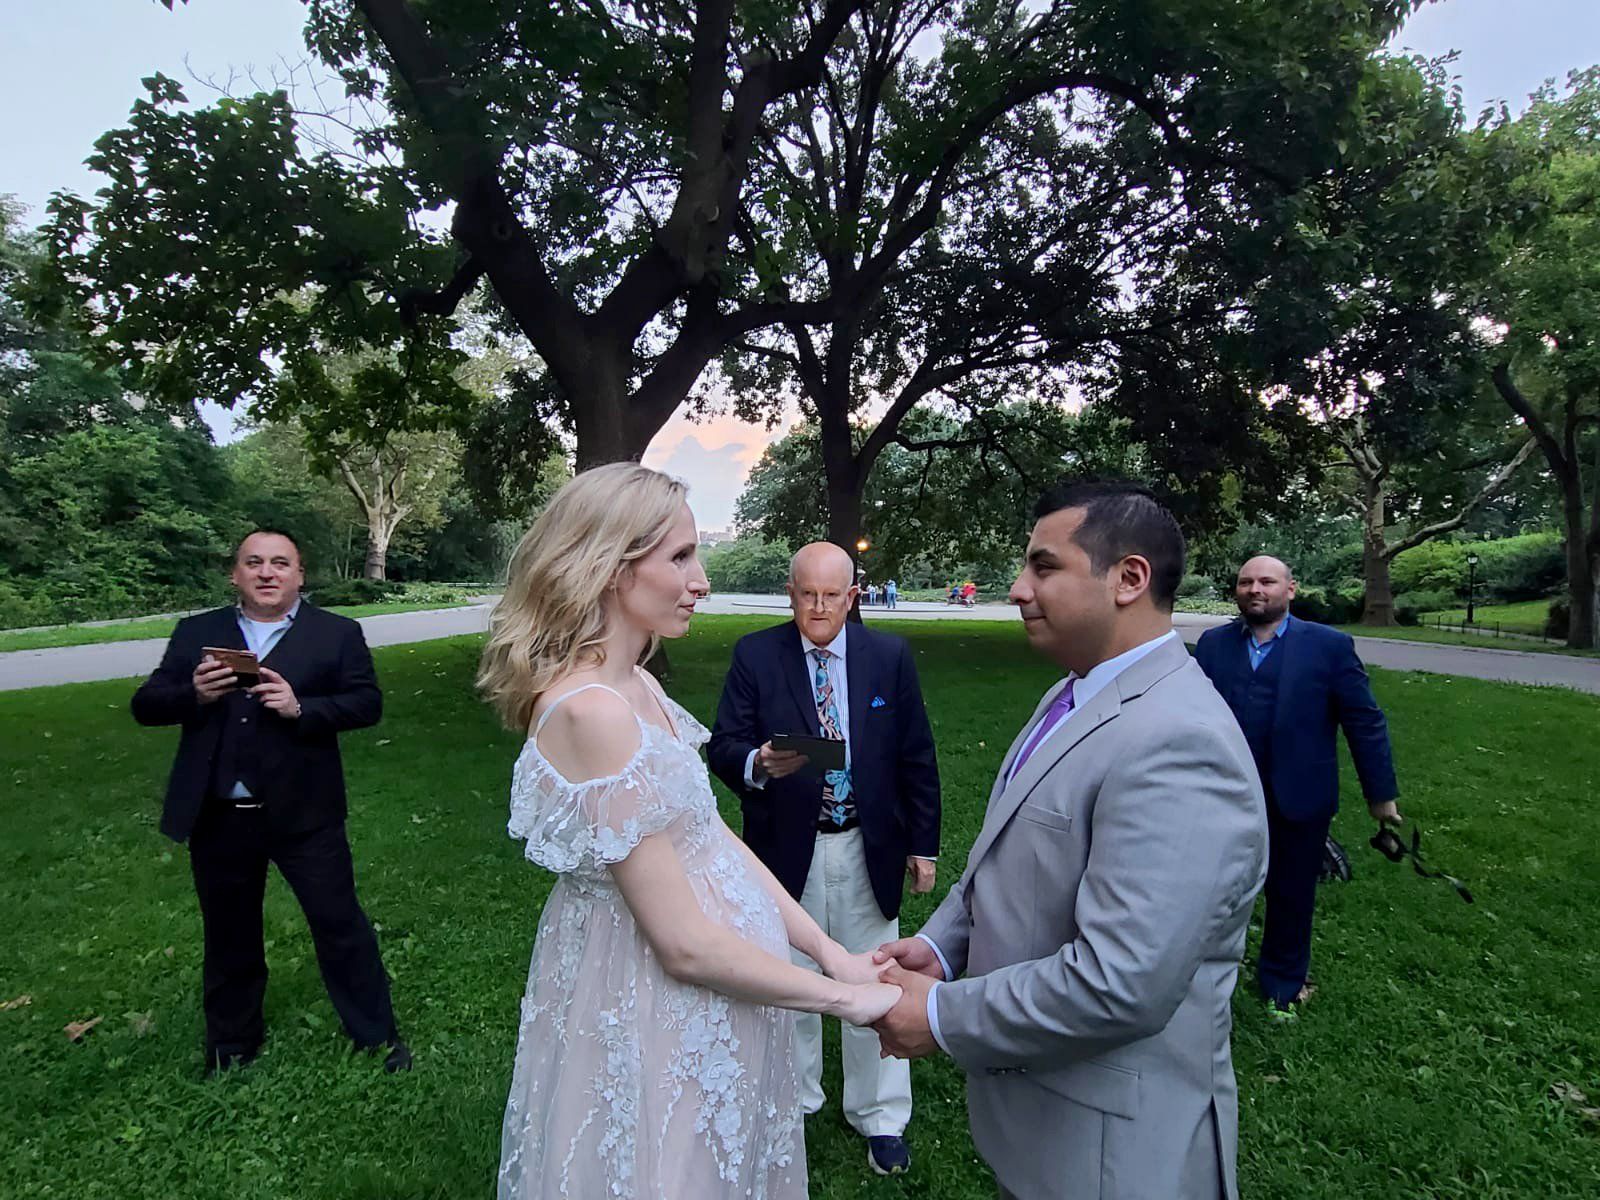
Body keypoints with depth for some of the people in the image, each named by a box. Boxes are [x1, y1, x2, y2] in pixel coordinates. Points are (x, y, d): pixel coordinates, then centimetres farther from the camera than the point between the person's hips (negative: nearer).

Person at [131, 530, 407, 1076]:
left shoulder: (337, 634, -1)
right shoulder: (196, 633, 7)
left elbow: (368, 702, -7)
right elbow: (145, 705, 5)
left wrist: (301, 708, -22)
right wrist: (193, 693, -16)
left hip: (304, 814, -3)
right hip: (218, 818, 3)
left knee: (340, 923, 4)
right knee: (229, 934, 20)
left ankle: (377, 1034, 22)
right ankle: (232, 1044, 42)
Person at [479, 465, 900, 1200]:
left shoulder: (636, 686, 1)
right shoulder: (589, 709, -28)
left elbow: (714, 836, 3)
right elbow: (685, 944, -25)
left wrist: (829, 950, 0)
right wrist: (840, 997, -14)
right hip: (653, 1008, -8)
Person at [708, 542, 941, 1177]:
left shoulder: (890, 655, -4)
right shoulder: (755, 655, -7)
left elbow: (916, 756, 2)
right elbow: (724, 745, -9)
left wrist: (923, 844, 3)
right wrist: (758, 763, -32)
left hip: (869, 849, 1)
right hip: (787, 850, 0)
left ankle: (879, 1116, 37)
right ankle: (794, 1097, 44)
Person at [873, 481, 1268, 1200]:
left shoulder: (1177, 743, -29)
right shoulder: (1072, 697, 3)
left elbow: (1118, 985, -32)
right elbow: (1004, 856, 11)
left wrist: (941, 1017, -20)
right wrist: (939, 945, -2)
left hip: (1111, 1136, -8)